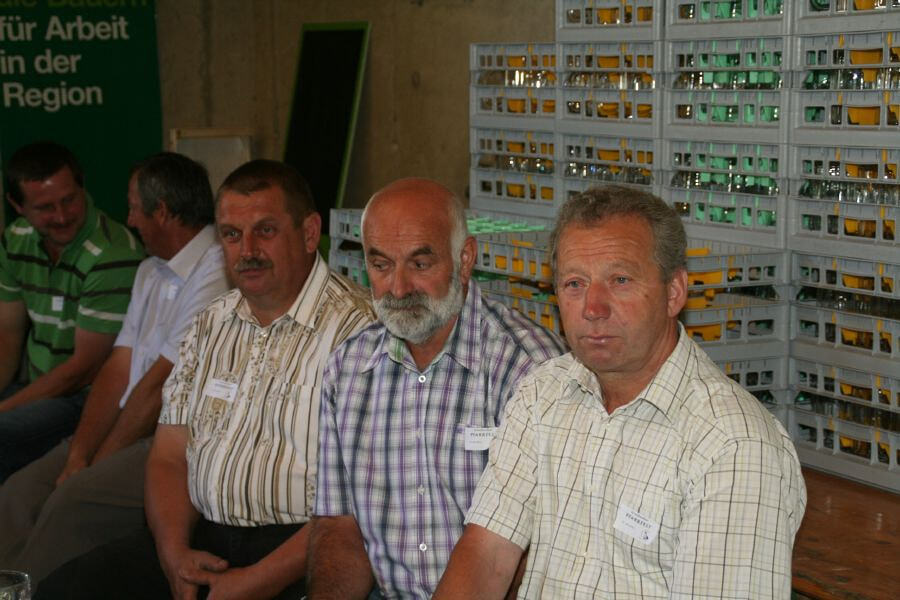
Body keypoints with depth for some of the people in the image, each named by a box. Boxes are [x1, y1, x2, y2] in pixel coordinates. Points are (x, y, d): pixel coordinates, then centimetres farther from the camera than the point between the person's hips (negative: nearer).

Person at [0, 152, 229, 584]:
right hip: (135, 432, 9)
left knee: (72, 502, -26)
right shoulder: (151, 272, 18)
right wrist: (79, 453, -1)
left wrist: (96, 464, -9)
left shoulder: (217, 274, -15)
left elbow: (159, 386, -16)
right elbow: (118, 369, 11)